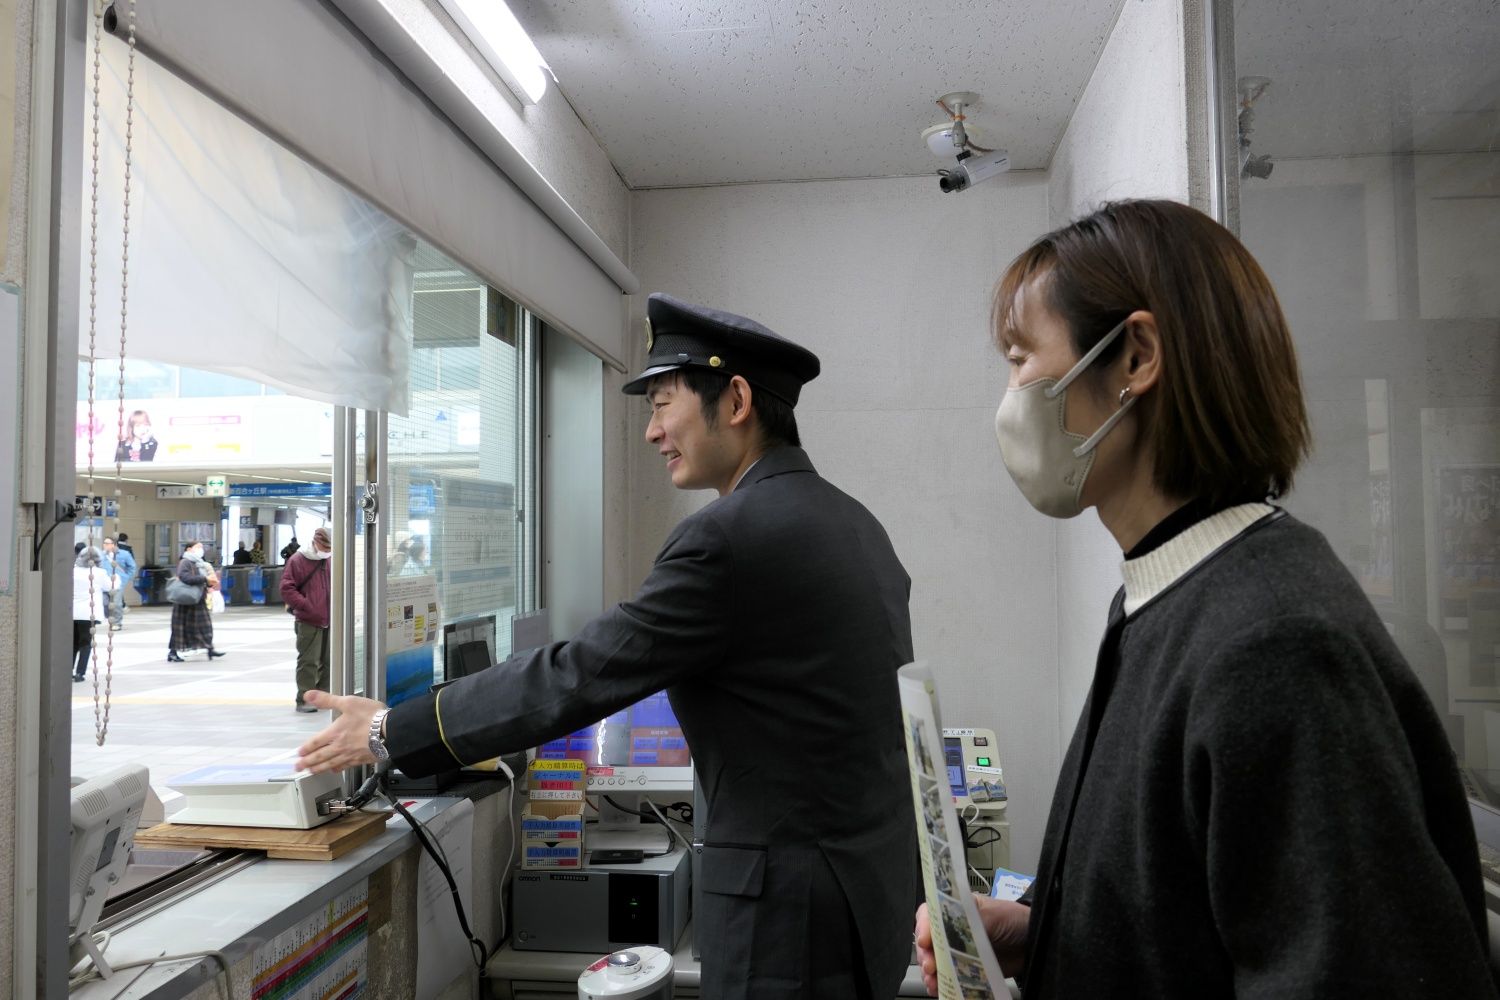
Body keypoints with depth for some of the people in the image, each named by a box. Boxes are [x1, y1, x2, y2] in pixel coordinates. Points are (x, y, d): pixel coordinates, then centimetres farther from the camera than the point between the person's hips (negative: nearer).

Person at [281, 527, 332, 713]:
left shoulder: (329, 560, 12)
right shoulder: (297, 561, -4)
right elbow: (287, 589, -8)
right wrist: (306, 606, -16)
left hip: (330, 621, 6)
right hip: (308, 621, -6)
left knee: (327, 661, 12)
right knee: (308, 661, -5)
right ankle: (304, 700, 2)